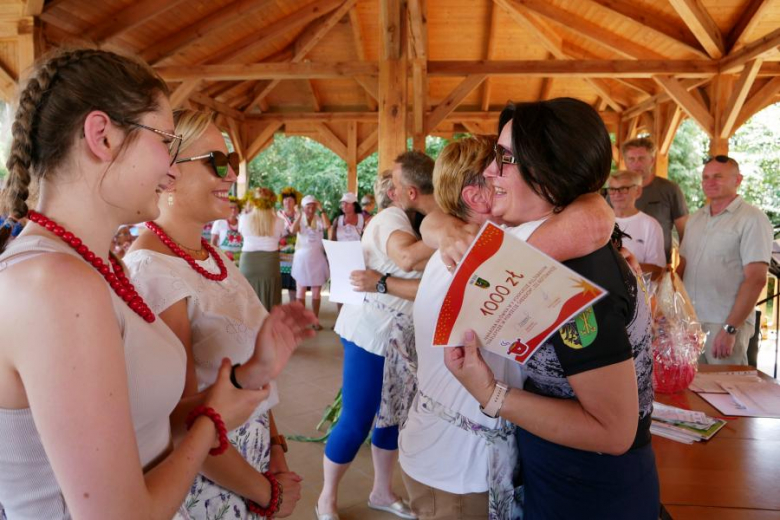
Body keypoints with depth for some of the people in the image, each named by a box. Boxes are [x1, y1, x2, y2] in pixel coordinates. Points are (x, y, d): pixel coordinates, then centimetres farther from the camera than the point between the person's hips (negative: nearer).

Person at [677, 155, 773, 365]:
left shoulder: (752, 219, -7)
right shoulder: (696, 218, 12)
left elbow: (756, 279, -13)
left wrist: (730, 328, -16)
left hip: (725, 324, -5)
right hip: (688, 322, 5)